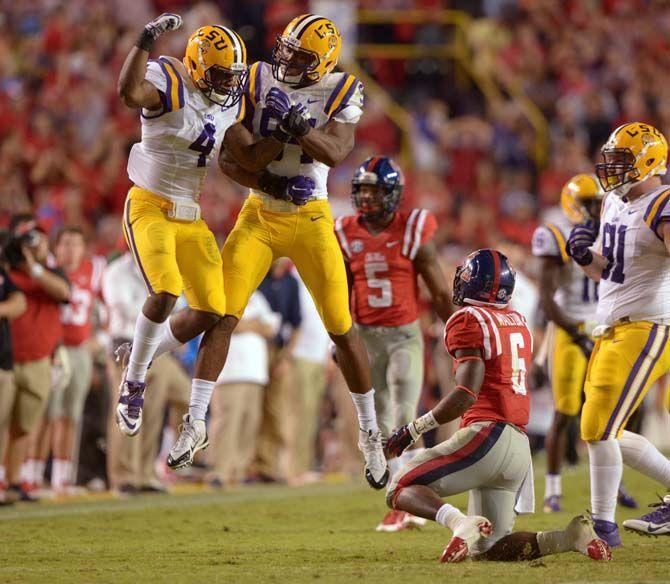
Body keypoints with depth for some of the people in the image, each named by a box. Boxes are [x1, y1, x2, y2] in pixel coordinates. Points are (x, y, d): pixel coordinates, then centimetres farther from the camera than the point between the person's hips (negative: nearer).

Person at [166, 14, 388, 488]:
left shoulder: (341, 91, -6)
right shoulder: (258, 80, -3)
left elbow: (336, 152, -21)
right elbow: (230, 158, -6)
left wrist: (297, 123, -33)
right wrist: (269, 182, -19)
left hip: (310, 220, -1)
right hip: (259, 215, 1)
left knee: (342, 329, -1)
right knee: (222, 315, -8)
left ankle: (370, 434, 13)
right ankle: (196, 423, -1)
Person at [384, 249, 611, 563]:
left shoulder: (467, 320, -5)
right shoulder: (519, 323, 19)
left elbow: (467, 393, -14)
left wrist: (413, 429, -10)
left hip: (487, 436, -7)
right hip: (520, 450, 7)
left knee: (400, 490, -1)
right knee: (486, 550, 12)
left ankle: (459, 522, -31)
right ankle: (571, 537, -8)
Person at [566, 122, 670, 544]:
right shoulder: (616, 204, 14)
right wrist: (584, 253, 4)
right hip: (612, 330, 9)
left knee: (599, 428, -12)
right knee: (607, 433, 12)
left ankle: (604, 526, -4)